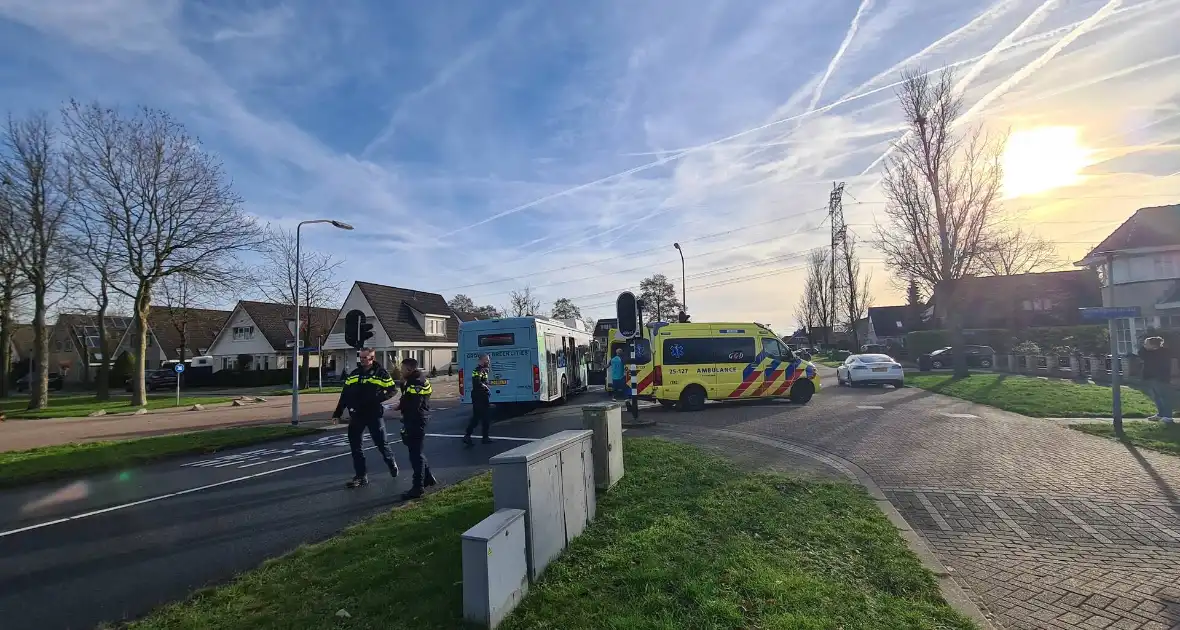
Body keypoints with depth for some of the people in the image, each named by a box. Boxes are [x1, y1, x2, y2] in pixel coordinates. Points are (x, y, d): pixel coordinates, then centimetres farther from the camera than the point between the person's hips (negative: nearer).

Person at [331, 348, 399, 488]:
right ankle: (361, 476, 15)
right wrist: (338, 413, 9)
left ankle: (392, 464, 30)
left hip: (374, 415, -5)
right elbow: (345, 394, 12)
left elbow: (392, 389, -3)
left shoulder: (380, 373, -4)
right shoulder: (354, 374, 9)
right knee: (355, 446, 5)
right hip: (356, 415, 5)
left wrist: (378, 397, -19)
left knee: (381, 444, 3)